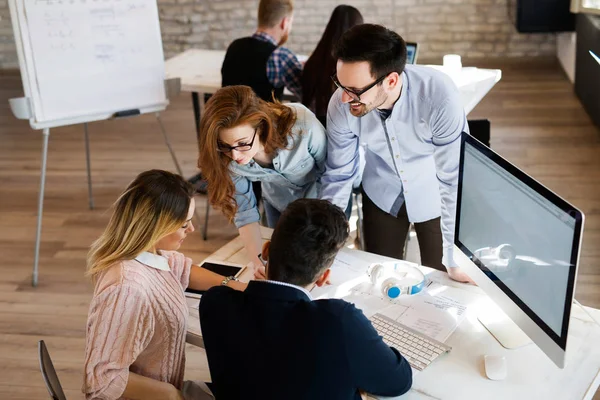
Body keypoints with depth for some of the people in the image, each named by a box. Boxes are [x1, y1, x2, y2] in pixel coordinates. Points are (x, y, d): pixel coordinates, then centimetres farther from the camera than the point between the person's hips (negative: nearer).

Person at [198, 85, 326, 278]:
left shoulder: (303, 127, -41)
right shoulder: (228, 157, -31)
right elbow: (244, 211, -20)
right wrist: (258, 261, -34)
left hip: (324, 198, -2)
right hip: (279, 204, 2)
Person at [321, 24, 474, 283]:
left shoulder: (439, 96, -36)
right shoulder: (341, 106, -26)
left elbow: (455, 179, -29)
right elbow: (338, 175, -11)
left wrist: (456, 259, -28)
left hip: (435, 196, -2)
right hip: (382, 194, 2)